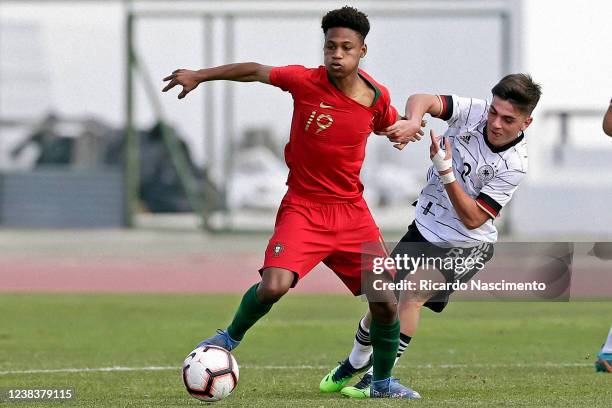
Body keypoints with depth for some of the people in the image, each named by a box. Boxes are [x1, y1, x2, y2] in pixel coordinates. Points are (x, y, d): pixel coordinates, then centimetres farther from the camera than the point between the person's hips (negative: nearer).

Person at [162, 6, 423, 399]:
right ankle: (230, 338, 6)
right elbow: (255, 71, 2)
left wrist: (406, 128, 3)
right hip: (303, 208, -3)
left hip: (352, 212, 3)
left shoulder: (378, 97, -3)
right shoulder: (306, 82, -12)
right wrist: (199, 76, 2)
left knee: (386, 305, 0)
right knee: (273, 286, -25)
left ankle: (383, 381, 26)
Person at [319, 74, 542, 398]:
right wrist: (412, 122, -45)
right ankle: (355, 364, 36)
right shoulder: (473, 111, -13)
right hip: (425, 228, 4)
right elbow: (421, 100, -22)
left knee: (412, 295, -25)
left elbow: (473, 218, -23)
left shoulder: (514, 166, -22)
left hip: (465, 246, -4)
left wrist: (446, 172, -34)